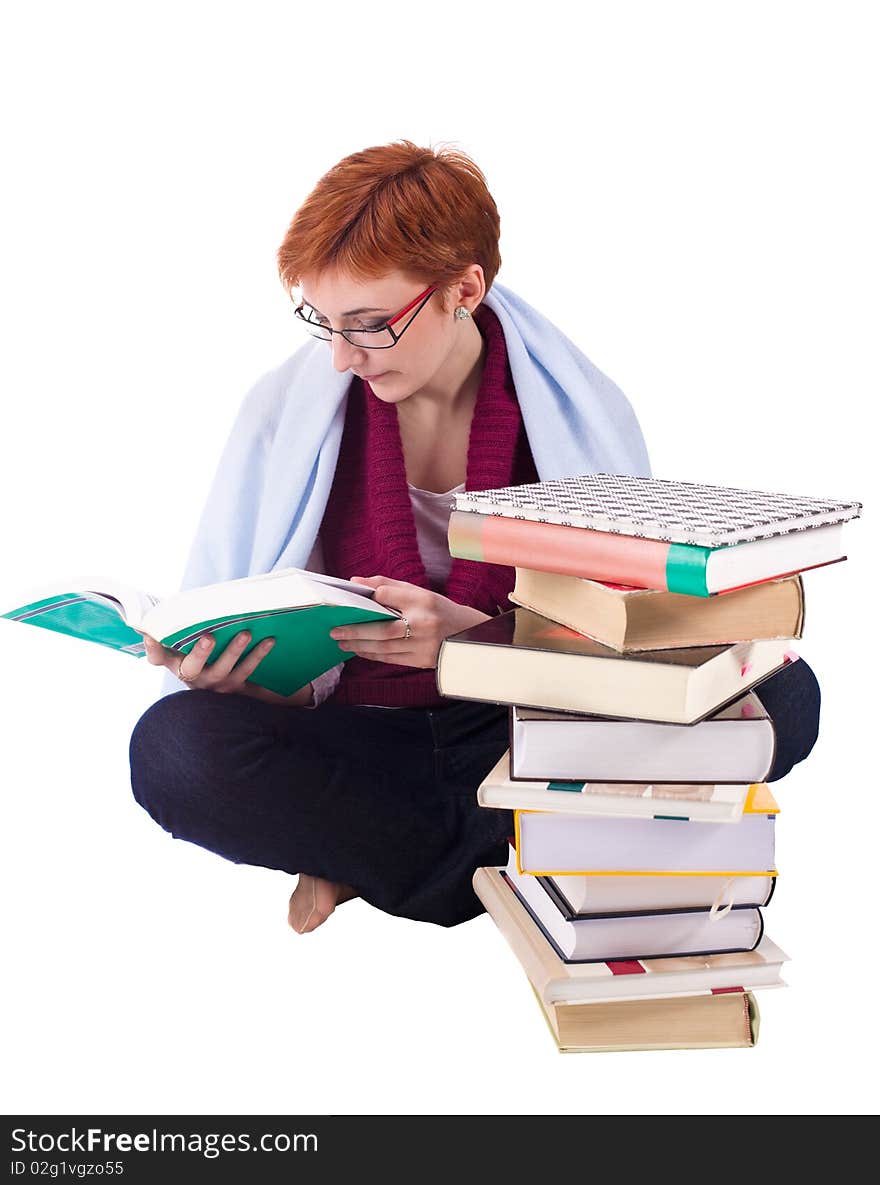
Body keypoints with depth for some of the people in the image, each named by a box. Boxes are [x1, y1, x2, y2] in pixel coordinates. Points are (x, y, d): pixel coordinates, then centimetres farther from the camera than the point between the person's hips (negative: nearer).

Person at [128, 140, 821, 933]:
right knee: (174, 747, -31)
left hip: (526, 732, 1)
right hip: (360, 739, 0)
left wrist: (477, 638, -25)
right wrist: (211, 668, -22)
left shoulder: (579, 408, -4)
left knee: (781, 695, -24)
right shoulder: (286, 407, -2)